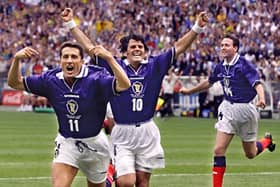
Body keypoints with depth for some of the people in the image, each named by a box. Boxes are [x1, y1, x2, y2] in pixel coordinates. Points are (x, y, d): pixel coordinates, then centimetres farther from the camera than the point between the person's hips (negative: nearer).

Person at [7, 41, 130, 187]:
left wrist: (109, 58, -46)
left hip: (94, 143, -1)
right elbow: (15, 83, 0)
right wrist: (16, 59, -19)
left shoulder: (95, 79, -20)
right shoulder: (51, 80, -8)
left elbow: (124, 85, -36)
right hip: (66, 142, 1)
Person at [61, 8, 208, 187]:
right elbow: (89, 47, 1)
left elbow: (178, 48, 4)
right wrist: (71, 24, -2)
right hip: (122, 133, -2)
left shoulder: (154, 66, 5)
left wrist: (197, 28, -5)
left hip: (147, 132, 2)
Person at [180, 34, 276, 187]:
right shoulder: (220, 67, 2)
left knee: (250, 154, 10)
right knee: (219, 150, -9)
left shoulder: (244, 65, -16)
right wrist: (189, 91, 32)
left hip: (245, 109, -4)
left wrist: (261, 99, -46)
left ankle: (267, 140, 44)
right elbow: (208, 83, 21)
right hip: (227, 108, 4)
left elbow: (257, 84, -26)